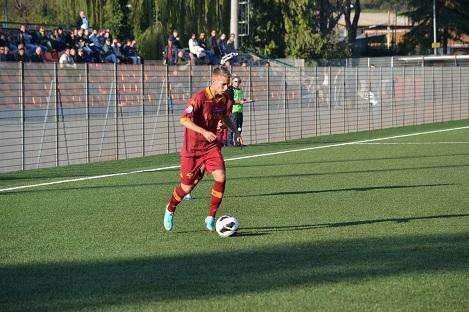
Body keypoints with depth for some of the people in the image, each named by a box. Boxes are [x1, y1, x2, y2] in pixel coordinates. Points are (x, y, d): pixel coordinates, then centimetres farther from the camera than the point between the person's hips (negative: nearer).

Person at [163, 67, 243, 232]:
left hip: (211, 145, 5)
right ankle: (170, 209, 35)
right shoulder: (199, 98, -22)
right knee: (187, 186, 4)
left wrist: (235, 131, 9)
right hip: (192, 147, -5)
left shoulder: (224, 98, 0)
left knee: (220, 177, -15)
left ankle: (211, 217, -1)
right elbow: (184, 120, -29)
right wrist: (204, 132, -38)